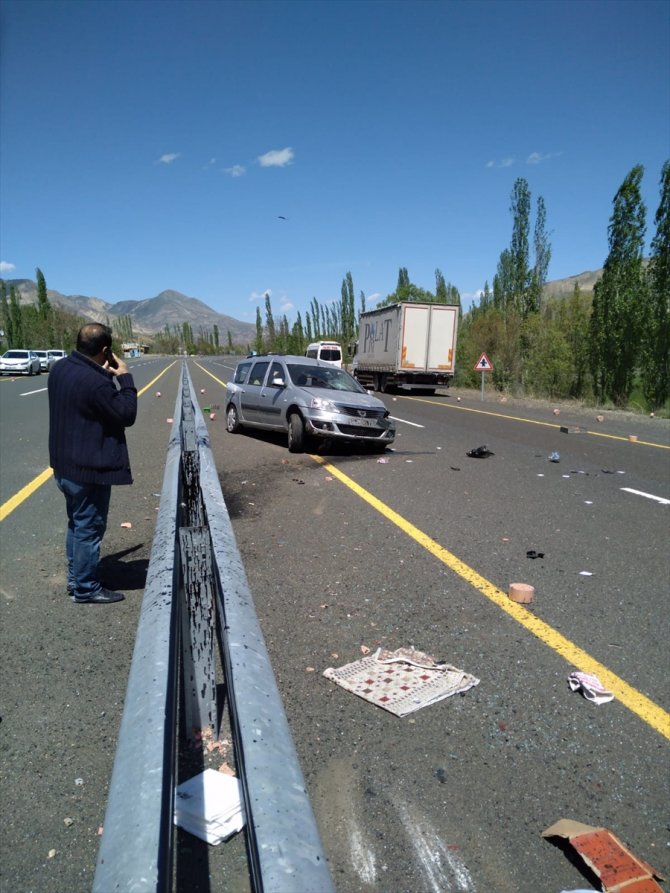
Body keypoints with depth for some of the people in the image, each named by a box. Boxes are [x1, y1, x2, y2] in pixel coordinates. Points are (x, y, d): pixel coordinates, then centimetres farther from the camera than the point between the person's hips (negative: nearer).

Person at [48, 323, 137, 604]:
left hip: (65, 464, 10)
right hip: (89, 468, -9)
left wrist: (104, 375, 6)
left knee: (77, 523, 21)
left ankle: (75, 578, 34)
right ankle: (86, 589, 16)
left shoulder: (60, 369, 3)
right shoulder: (95, 382, -27)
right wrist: (124, 378, -10)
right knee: (89, 528, 4)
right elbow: (126, 415, -17)